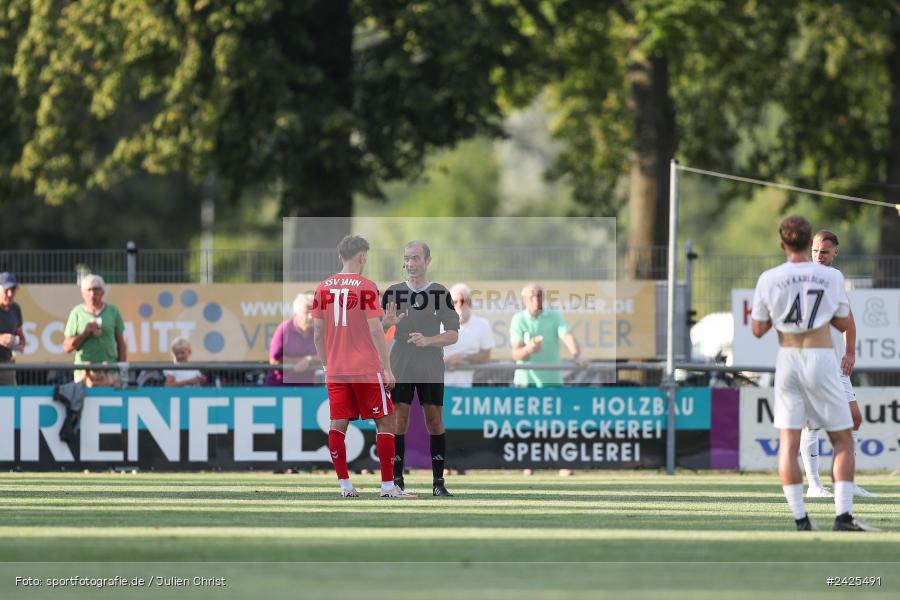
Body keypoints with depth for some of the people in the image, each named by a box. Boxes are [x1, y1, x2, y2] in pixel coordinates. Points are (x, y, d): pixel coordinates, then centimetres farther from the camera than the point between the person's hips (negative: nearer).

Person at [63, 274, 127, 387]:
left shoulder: (113, 312, 10)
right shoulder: (77, 313, 8)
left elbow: (121, 344, 12)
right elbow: (67, 347, 7)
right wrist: (85, 333, -8)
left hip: (109, 372, 0)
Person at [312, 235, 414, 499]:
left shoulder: (323, 287, 6)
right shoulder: (365, 287, -8)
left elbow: (317, 333, 9)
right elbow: (375, 331, -11)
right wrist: (387, 368, -7)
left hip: (335, 371, 5)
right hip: (366, 369, -5)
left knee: (338, 425, 6)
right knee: (385, 422, 2)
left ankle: (344, 485, 5)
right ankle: (388, 486, -1)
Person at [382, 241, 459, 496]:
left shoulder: (441, 293, 2)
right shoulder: (393, 293, 3)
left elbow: (453, 335, 1)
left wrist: (427, 340, -16)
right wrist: (388, 323, -18)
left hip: (431, 371, 0)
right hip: (399, 369, 0)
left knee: (435, 422, 2)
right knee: (398, 422, -3)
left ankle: (438, 482, 6)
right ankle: (397, 480, 2)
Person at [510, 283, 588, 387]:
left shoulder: (555, 316, 0)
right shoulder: (518, 320, -3)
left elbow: (567, 337, -17)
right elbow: (515, 354, -10)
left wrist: (577, 356, -39)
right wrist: (528, 349, -34)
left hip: (552, 380, 1)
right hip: (526, 380, -1)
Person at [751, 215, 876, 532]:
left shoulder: (769, 279, -2)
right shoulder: (831, 277, -4)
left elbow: (758, 330, 3)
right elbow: (844, 323, 6)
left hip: (787, 360, 1)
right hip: (821, 360, -1)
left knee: (788, 443, 2)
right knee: (842, 440, 6)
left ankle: (800, 518, -6)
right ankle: (843, 515, -6)